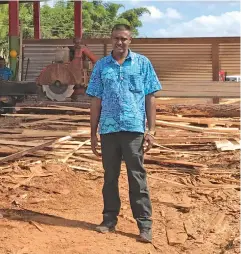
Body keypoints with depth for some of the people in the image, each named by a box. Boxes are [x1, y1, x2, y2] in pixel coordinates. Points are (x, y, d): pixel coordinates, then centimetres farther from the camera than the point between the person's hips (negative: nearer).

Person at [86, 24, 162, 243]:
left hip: (134, 128, -2)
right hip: (108, 129, 2)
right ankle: (109, 219, 22)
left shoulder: (142, 63, 5)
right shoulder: (101, 66, 9)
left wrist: (151, 130, -3)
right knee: (110, 176, 11)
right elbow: (96, 101, 10)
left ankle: (145, 224, 6)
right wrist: (93, 133, 8)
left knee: (137, 177, 0)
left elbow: (150, 98, 3)